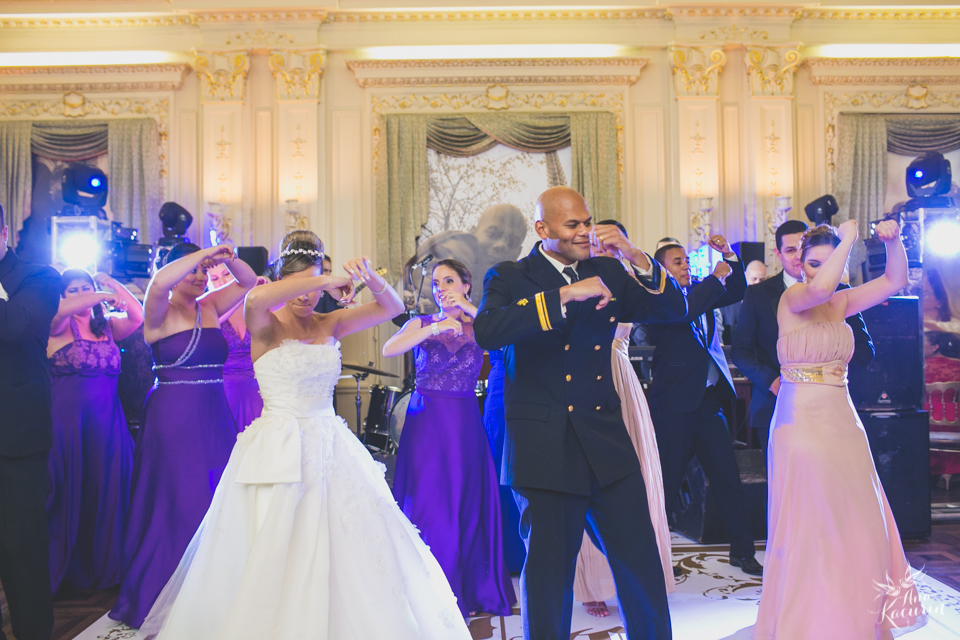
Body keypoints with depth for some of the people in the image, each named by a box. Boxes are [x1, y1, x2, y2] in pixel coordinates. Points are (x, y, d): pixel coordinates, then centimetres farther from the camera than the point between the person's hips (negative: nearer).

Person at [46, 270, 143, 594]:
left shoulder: (107, 327, 12)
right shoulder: (59, 326, 0)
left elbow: (137, 317, -5)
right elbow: (59, 309, -22)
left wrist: (109, 282, -3)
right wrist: (105, 297, -24)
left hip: (108, 421, 4)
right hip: (67, 418, -4)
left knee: (106, 494, 7)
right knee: (68, 492, 1)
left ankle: (103, 566, 20)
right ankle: (62, 569, 15)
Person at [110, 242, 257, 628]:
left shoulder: (210, 308, 11)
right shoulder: (160, 312, -5)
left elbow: (248, 282, 14)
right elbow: (159, 283, -26)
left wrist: (227, 259, -4)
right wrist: (204, 253, -19)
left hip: (216, 417, 6)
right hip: (174, 418, -5)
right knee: (177, 506, 0)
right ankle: (160, 596, 16)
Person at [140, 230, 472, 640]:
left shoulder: (327, 324, 7)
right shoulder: (266, 326, -6)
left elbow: (391, 308, 5)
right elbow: (254, 299, -30)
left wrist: (369, 278, -14)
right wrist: (325, 281, -26)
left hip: (330, 448, 5)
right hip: (277, 451, -5)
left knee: (349, 551, 9)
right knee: (273, 558, 1)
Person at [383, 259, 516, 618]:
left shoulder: (478, 328, 6)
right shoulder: (421, 324, 3)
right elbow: (389, 350, -15)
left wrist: (471, 311, -18)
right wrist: (435, 328, -23)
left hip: (465, 425, 1)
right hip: (427, 422, -1)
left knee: (468, 504, 6)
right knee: (428, 505, 1)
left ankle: (471, 590, 21)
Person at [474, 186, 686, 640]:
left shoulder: (607, 273, 10)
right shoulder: (509, 278, -1)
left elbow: (674, 309, 6)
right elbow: (486, 332, -20)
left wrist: (636, 258, -9)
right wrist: (564, 295, -24)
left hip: (608, 448, 3)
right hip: (544, 454, -3)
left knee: (642, 566, 7)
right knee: (548, 576, 8)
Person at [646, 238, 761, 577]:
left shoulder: (700, 291, 14)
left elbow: (737, 291, 24)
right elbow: (682, 310, -25)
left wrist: (728, 255, 10)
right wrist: (716, 277, -13)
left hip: (709, 401, 6)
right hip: (675, 405, -6)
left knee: (729, 479, 9)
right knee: (666, 483, 2)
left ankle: (742, 550, 22)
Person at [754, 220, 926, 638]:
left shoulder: (842, 302, 11)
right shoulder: (792, 298, -8)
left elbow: (895, 281, 8)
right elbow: (821, 287, -29)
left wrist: (893, 241, -8)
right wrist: (848, 238, -17)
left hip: (842, 423, 7)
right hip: (801, 420, -6)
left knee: (856, 526, 10)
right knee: (809, 527, -1)